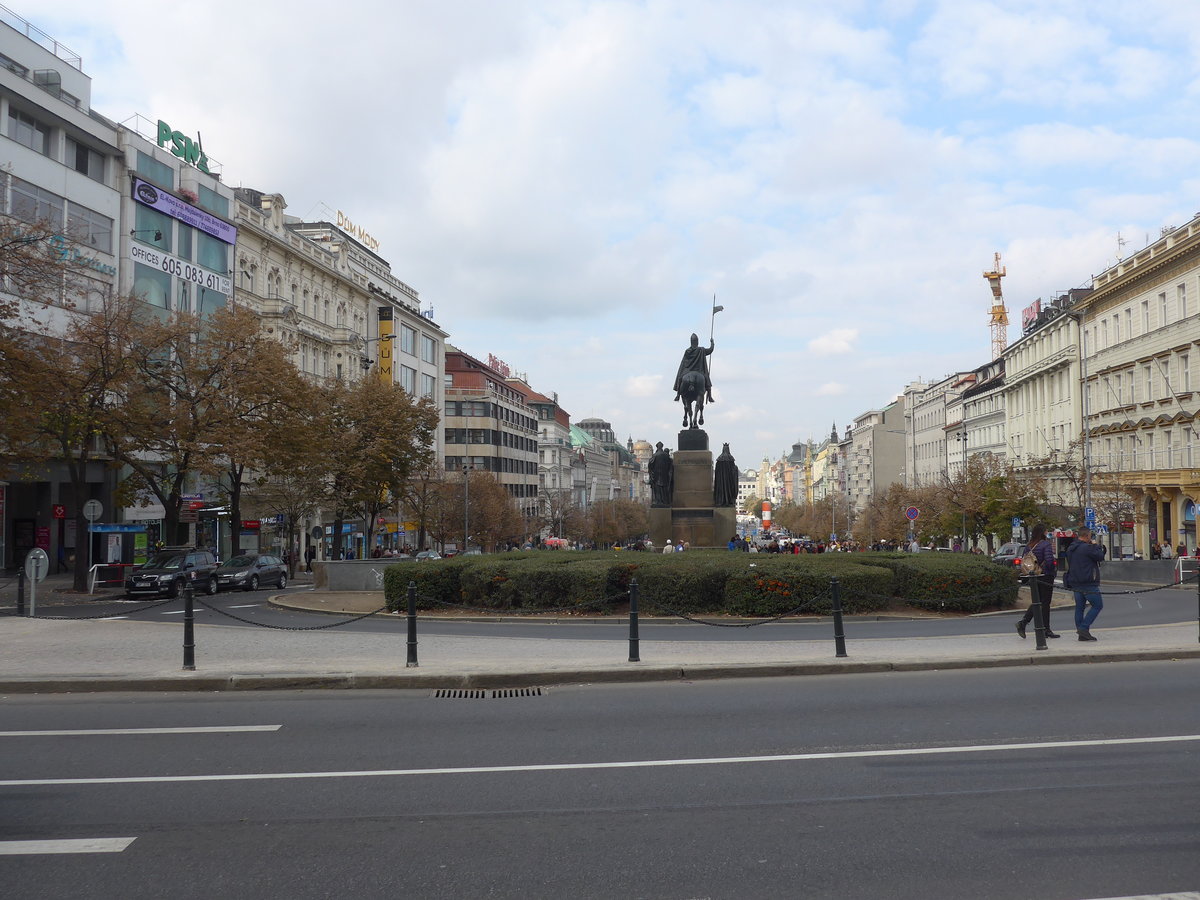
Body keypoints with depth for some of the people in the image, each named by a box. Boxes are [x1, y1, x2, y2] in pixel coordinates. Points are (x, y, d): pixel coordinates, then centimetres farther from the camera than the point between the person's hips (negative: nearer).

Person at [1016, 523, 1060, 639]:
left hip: (1033, 577, 6)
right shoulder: (1046, 544, -13)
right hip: (1045, 576, -6)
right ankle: (1046, 629, 10)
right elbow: (1049, 560, -22)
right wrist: (1054, 567, -4)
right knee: (1045, 603, 3)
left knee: (1036, 603, 13)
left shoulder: (1030, 545, 6)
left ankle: (1023, 622, -3)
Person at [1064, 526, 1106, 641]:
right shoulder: (1087, 548, -15)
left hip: (1075, 583, 8)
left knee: (1079, 607, 10)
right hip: (1088, 584, -8)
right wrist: (1098, 547, 11)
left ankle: (1081, 633, 9)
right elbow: (1100, 557, -9)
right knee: (1097, 605, 1)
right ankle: (1084, 628, -9)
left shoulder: (1070, 549, 11)